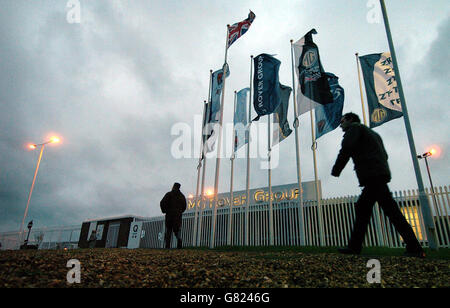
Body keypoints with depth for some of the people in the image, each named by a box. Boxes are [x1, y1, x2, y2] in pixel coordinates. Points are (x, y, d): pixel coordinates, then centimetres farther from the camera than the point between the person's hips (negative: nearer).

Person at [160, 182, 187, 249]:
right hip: (178, 215, 2)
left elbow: (162, 203, -10)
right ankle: (179, 239, -20)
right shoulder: (182, 195, 9)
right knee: (177, 230, 8)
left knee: (168, 230, 7)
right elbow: (184, 206, 10)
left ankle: (167, 245, 2)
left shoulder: (169, 194, -2)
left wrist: (164, 210, 4)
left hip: (169, 214, -2)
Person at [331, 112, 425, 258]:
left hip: (373, 175, -10)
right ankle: (355, 246, 8)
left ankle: (414, 248, -9)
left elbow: (346, 149, -11)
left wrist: (335, 170, -5)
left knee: (390, 209, -11)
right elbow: (384, 155, 26)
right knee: (362, 207, 8)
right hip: (381, 174, 10)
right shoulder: (371, 133, 32)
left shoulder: (354, 127, 5)